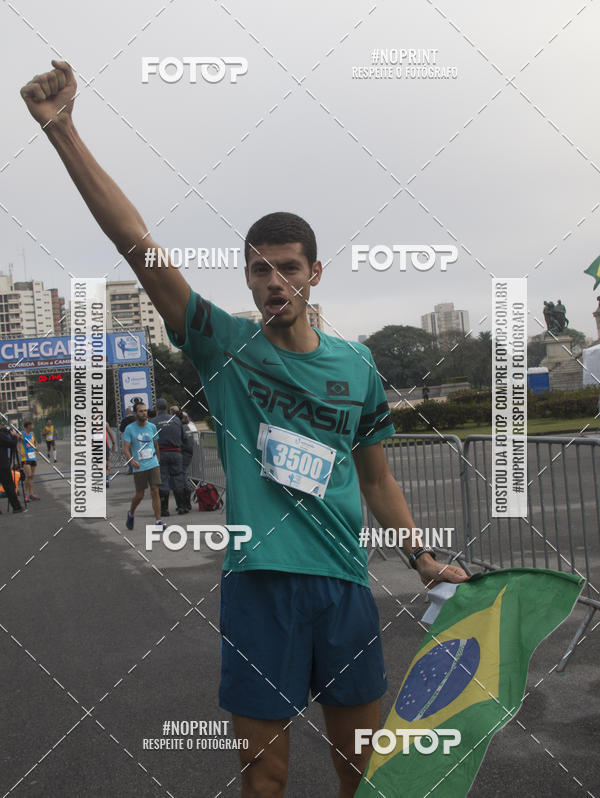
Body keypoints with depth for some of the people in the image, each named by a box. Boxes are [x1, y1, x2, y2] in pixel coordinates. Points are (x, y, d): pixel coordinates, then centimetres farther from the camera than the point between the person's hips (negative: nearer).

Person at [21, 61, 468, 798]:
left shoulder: (356, 365, 8)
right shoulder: (225, 346, -1)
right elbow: (137, 244, -10)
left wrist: (424, 562, 16)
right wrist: (62, 131, -17)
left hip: (345, 581, 3)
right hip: (257, 580, -3)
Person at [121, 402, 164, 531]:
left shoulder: (152, 427, 6)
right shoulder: (129, 429, -5)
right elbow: (126, 448, -10)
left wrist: (159, 461, 23)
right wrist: (131, 460, -27)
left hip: (153, 465, 2)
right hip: (139, 467, -2)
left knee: (155, 492, -7)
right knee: (140, 495, 6)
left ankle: (158, 521, -6)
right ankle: (131, 513, 34)